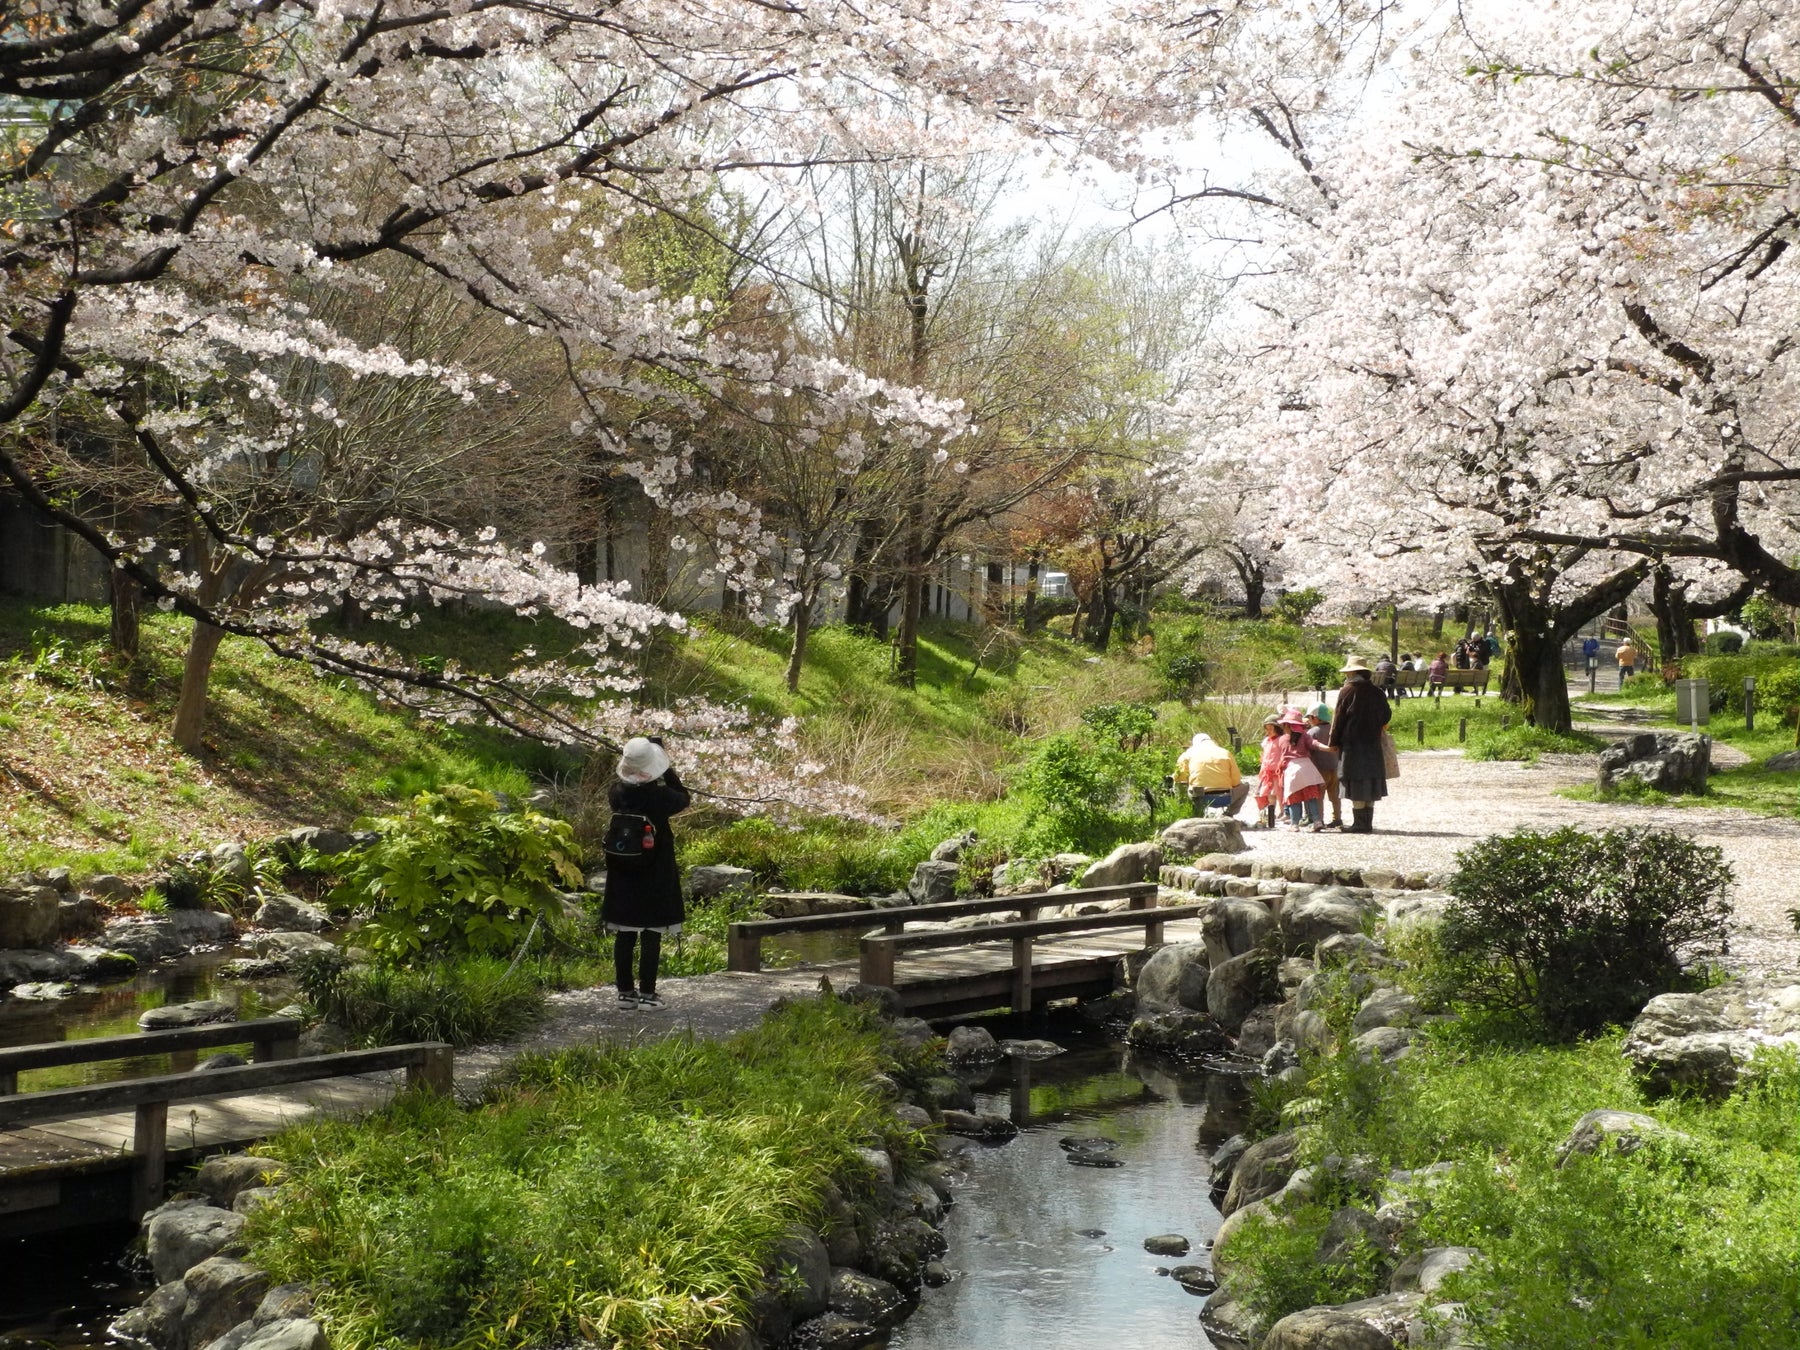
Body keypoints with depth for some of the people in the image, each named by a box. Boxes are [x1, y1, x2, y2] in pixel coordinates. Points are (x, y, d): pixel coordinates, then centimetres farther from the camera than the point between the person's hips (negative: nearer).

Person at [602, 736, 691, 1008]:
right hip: (655, 879, -4)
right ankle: (647, 993, 3)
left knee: (624, 935, 10)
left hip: (622, 878, 4)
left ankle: (625, 991, 15)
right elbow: (684, 799, 4)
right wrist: (669, 771, 8)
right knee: (652, 935, 2)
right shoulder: (660, 796, -16)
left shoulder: (616, 794, -7)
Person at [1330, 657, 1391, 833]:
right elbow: (1386, 714, 15)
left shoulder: (1347, 691, -6)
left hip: (1352, 742, -5)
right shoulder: (1376, 692, 8)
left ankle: (1359, 824, -7)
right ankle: (1368, 824, 11)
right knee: (1370, 782, 9)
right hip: (1372, 743, 5)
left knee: (1356, 786, -5)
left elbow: (1338, 717, -6)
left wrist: (1334, 741, 0)